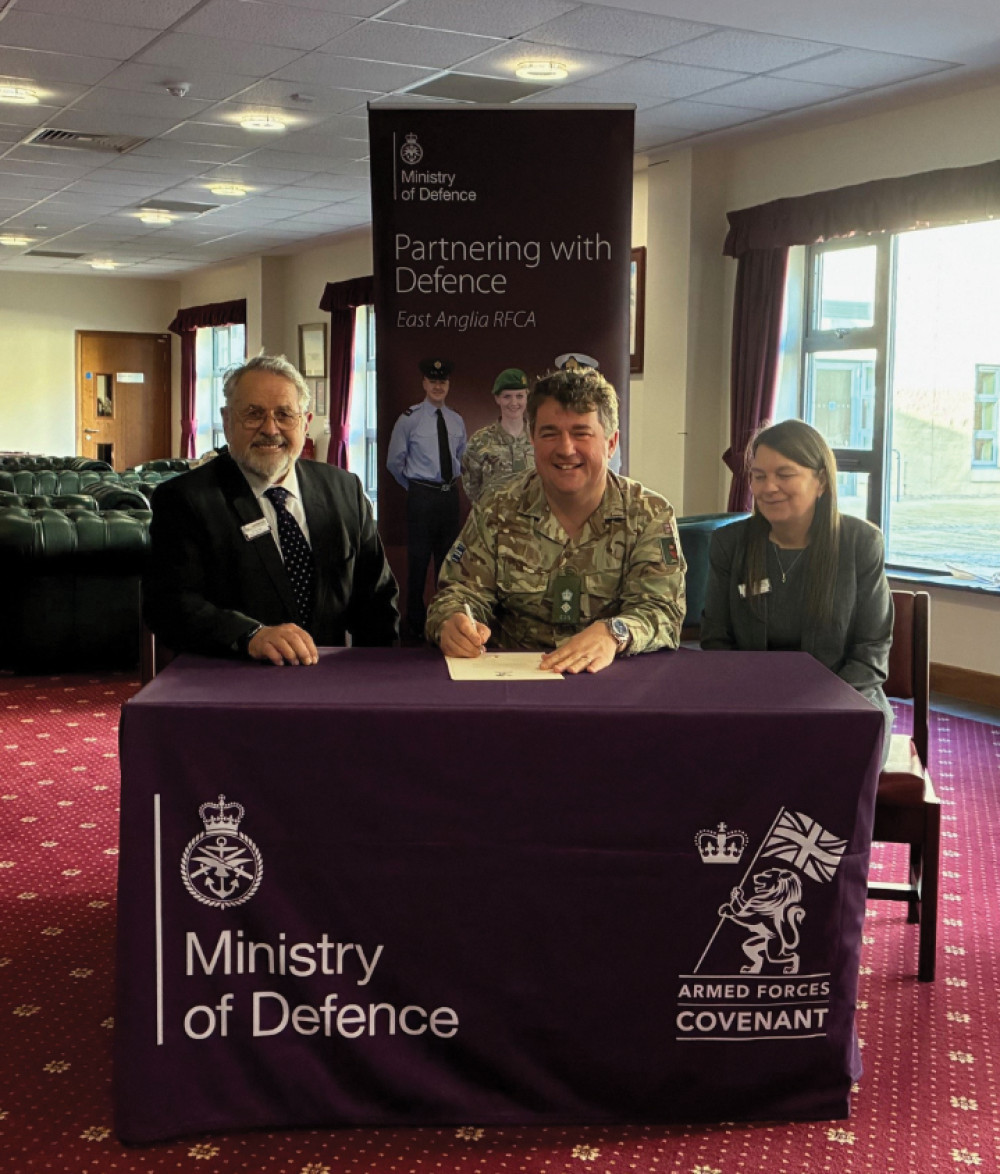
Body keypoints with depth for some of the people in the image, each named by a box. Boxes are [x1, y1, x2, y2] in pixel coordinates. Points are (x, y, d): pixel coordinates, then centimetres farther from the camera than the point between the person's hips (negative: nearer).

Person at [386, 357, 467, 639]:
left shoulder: (457, 421, 8)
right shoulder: (409, 419, -6)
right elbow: (394, 462, 1)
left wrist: (451, 484, 13)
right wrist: (415, 486, 6)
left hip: (450, 495, 5)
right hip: (421, 497, -5)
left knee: (448, 558, 13)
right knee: (418, 559, -1)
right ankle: (415, 623, 11)